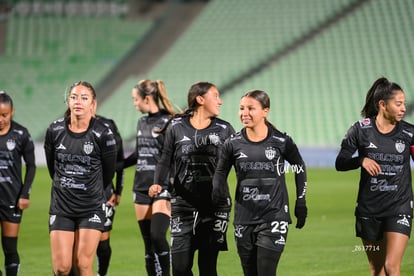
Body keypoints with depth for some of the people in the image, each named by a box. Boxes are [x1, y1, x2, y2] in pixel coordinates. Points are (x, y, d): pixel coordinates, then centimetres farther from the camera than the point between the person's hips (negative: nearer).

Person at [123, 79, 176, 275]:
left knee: (157, 235, -19)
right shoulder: (142, 122, 13)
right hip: (142, 187, 7)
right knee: (148, 242, 5)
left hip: (163, 188, -7)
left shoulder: (168, 122, -9)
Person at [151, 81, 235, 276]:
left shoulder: (224, 129, 6)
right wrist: (157, 184, -11)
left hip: (214, 206, 0)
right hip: (183, 204, 0)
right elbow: (165, 160, 5)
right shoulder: (176, 127, 3)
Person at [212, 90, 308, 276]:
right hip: (244, 220, 3)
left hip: (274, 217, -3)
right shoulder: (233, 143, 2)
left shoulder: (281, 142, -3)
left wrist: (301, 202, 10)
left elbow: (300, 168, 11)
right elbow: (220, 172, 14)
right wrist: (219, 191, -8)